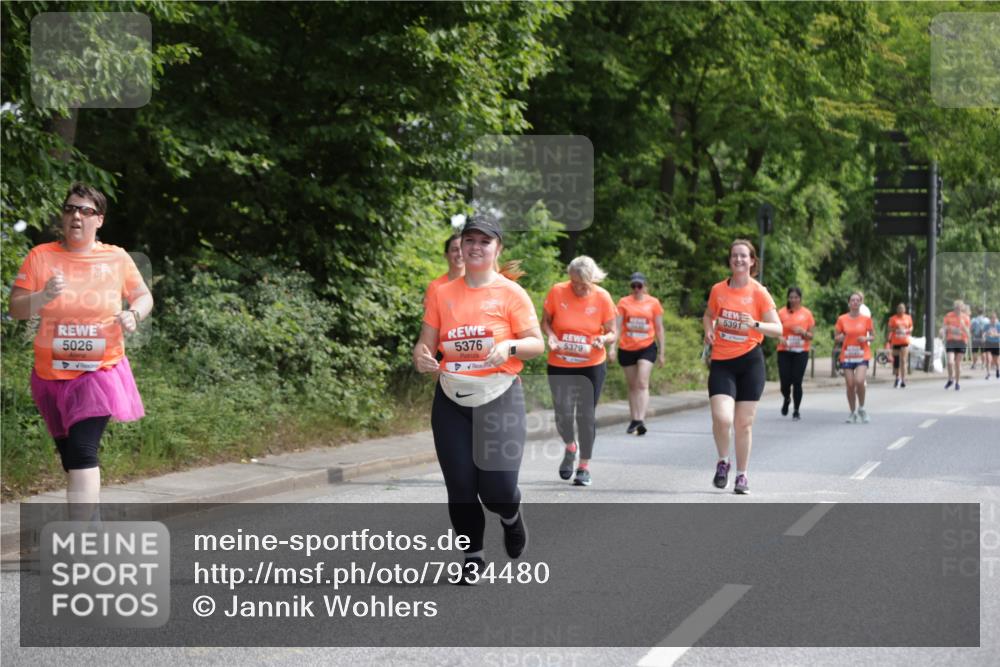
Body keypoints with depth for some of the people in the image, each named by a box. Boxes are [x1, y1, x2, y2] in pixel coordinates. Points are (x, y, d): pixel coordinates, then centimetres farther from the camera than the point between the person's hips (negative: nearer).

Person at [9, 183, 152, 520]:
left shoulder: (117, 258, -1)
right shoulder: (41, 256, -2)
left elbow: (144, 297, 12)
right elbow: (15, 308, -3)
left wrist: (134, 314, -10)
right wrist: (43, 297, -23)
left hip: (100, 370, -3)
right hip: (52, 375, 3)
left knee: (82, 452, -18)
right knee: (69, 455, 15)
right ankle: (91, 522, 35)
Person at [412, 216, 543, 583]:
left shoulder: (511, 292, -3)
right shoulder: (442, 294, 5)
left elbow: (537, 344, -3)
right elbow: (425, 344, 8)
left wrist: (510, 346, -22)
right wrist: (421, 357, -15)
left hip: (499, 397, -3)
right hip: (451, 400, 3)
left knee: (497, 487, -11)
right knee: (460, 485, 3)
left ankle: (511, 517, 26)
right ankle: (473, 556, 22)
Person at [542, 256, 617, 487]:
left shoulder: (602, 297, -8)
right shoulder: (557, 292, -8)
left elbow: (612, 332, 0)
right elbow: (545, 321, 3)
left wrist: (603, 339, -23)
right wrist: (550, 336, -18)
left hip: (592, 366, 0)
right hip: (560, 365, 0)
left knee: (586, 415, 0)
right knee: (563, 414, -6)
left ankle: (584, 466, 15)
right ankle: (570, 447, 28)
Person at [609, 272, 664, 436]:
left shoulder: (653, 302, 3)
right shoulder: (624, 302, 3)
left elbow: (659, 328, 8)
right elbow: (616, 326, 1)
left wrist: (661, 352, 9)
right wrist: (613, 347, -9)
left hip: (647, 347, -2)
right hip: (627, 349, 2)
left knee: (642, 383, -15)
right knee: (632, 386, 10)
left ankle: (641, 420, -21)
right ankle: (634, 420, 17)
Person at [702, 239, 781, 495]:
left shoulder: (759, 292, -4)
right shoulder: (718, 290, 4)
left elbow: (778, 329, -5)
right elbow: (708, 315, 23)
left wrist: (755, 324, -24)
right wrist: (709, 330, 1)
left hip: (750, 361, -1)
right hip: (722, 362, 1)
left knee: (744, 423, 3)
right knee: (722, 417, -17)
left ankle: (742, 475, 19)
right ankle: (723, 461, 9)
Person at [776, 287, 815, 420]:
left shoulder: (807, 313, 5)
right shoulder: (782, 313, 3)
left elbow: (811, 335, 7)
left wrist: (803, 332, -13)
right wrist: (780, 338, -18)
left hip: (801, 352, 0)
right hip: (784, 351, 0)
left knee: (797, 382, -5)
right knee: (785, 382, -4)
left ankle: (796, 411, 7)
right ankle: (786, 399, 30)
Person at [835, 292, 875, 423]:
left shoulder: (866, 319, 2)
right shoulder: (842, 319, 3)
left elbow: (873, 336, 10)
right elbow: (836, 337, 10)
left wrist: (866, 339, -12)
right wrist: (840, 337, -13)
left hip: (862, 355, -1)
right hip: (847, 356, 1)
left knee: (859, 381, -20)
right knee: (850, 385, -1)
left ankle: (861, 408, 3)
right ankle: (853, 412, 16)